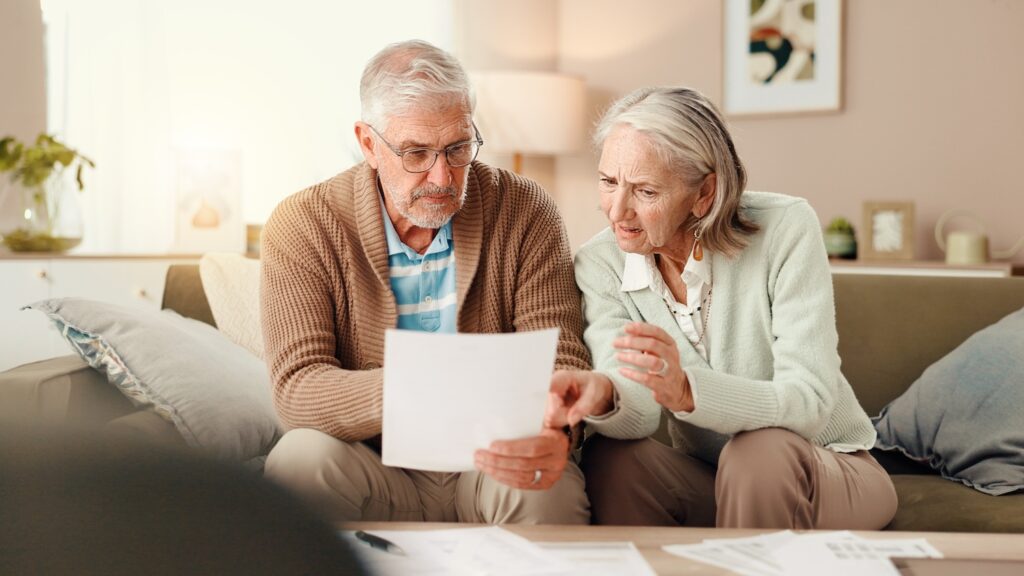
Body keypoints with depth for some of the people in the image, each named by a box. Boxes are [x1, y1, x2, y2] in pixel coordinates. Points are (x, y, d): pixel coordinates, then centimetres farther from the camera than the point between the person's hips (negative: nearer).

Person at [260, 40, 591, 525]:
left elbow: (561, 360, -9)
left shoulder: (524, 212, -3)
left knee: (552, 484, -33)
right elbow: (296, 387, -17)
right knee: (301, 458, -31)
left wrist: (552, 434, -34)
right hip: (374, 475, 1)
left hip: (490, 467, 0)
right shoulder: (301, 226, -7)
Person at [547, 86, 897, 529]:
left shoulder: (785, 231, -19)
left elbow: (811, 402, -26)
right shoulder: (600, 264, -9)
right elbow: (637, 414, -18)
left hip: (828, 473, -2)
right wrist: (604, 397, -43)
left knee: (760, 451, -33)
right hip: (704, 480, 2)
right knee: (608, 458, -26)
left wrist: (687, 392, -44)